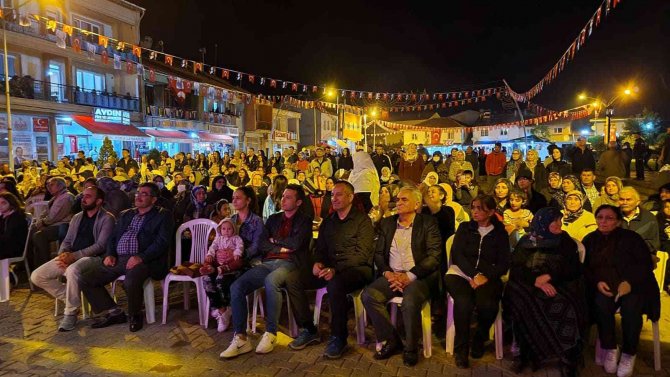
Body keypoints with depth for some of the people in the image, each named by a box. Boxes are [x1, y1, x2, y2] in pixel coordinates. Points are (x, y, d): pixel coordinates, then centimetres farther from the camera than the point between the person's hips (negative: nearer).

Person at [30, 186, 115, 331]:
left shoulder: (107, 219, -4)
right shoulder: (77, 217, 20)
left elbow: (100, 245, -13)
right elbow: (67, 241, 18)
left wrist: (74, 256, -20)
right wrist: (62, 254, -5)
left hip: (92, 258, -8)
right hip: (70, 257, 8)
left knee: (72, 270, -39)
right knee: (36, 276, -7)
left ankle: (70, 313, -22)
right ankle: (70, 298, 6)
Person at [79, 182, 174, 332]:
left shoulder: (163, 215, 3)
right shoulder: (126, 214, 24)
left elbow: (162, 242, -9)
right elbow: (113, 237, 23)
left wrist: (141, 257, -21)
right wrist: (110, 254, 3)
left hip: (142, 260, -7)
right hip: (117, 259, 7)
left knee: (131, 281, -36)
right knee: (85, 280, -6)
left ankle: (134, 315, -6)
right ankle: (114, 312, 7)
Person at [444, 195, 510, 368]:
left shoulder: (500, 233, 13)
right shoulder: (465, 228, 12)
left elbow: (504, 264, 4)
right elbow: (457, 254, 0)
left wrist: (485, 276, -15)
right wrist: (474, 275, -16)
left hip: (487, 276, 0)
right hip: (461, 273, 0)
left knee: (488, 304, -32)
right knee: (464, 301, -33)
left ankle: (479, 339, 0)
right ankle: (461, 348, -14)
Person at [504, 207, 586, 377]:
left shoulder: (566, 241, 9)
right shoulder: (526, 241, 6)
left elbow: (574, 270, 2)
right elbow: (517, 269, -4)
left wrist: (549, 276, -13)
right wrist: (537, 281, -21)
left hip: (558, 285, 0)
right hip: (529, 285, 0)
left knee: (566, 304, -32)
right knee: (520, 301, -31)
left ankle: (567, 357, -20)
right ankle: (524, 352, -17)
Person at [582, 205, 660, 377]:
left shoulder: (631, 238, -1)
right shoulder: (589, 240, 8)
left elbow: (645, 264, -5)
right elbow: (584, 267, 8)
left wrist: (629, 282, -20)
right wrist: (597, 282, -12)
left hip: (633, 285, -2)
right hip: (604, 287, 2)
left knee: (631, 309, -32)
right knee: (601, 305, -31)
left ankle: (629, 354, -10)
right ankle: (610, 349, -10)